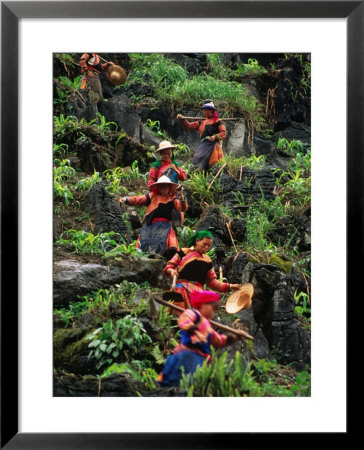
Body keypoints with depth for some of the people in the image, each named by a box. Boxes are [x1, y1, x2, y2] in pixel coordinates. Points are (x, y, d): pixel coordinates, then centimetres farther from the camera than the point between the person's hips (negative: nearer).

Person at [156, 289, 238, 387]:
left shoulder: (206, 324, 30)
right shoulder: (192, 313, 0)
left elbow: (218, 340, 38)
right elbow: (184, 321, -24)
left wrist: (233, 337, 29)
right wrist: (196, 332, -36)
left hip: (201, 359, 10)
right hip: (187, 355, -10)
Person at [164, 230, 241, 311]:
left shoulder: (207, 261, 17)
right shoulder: (184, 252, 11)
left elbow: (212, 281, 18)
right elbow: (169, 266, 9)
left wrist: (229, 286, 7)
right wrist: (171, 271, -15)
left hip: (198, 290, 2)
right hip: (181, 287, -2)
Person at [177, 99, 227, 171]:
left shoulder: (217, 121, 5)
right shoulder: (202, 122, 22)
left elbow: (223, 133, -1)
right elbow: (189, 126, 26)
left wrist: (215, 136, -18)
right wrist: (182, 119, 13)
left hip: (212, 145, -5)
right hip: (203, 145, 6)